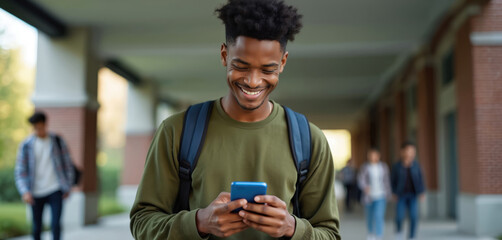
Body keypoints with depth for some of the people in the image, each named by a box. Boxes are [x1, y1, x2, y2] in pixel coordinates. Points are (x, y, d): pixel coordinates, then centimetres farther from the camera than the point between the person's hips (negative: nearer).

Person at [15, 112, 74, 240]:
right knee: (36, 227, 8)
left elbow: (67, 164, 8)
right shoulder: (26, 145, 0)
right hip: (36, 193, 1)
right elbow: (20, 170, 0)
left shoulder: (57, 141, 1)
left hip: (55, 190, -1)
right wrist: (25, 191, -12)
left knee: (55, 223, -12)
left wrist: (67, 187, 6)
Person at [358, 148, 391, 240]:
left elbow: (387, 180, 11)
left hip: (380, 196, -1)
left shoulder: (383, 166, 2)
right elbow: (360, 180, -13)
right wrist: (365, 187, -33)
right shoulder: (365, 167, -4)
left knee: (378, 215, -15)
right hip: (369, 196, 1)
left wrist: (388, 193, 15)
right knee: (370, 216, 14)